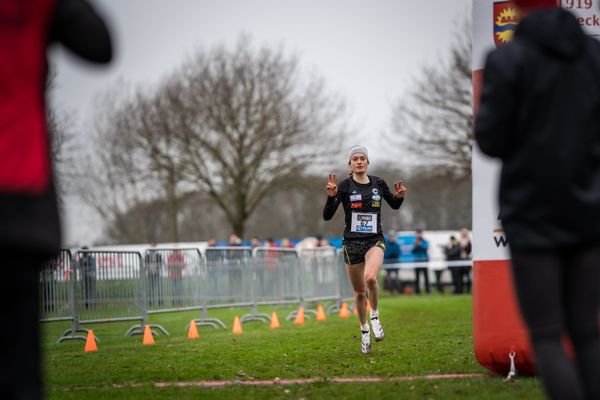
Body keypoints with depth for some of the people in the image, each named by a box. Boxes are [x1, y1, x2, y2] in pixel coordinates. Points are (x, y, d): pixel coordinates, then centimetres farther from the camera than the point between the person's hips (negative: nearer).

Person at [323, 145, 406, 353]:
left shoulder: (378, 183, 4)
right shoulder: (345, 186, -4)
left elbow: (394, 205, 20)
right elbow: (327, 216, -10)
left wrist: (399, 196, -2)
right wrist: (331, 196, -26)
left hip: (375, 241, 0)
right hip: (352, 242, 0)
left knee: (370, 277, -29)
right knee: (359, 291, 8)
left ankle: (375, 316, -5)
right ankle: (364, 330, 30)